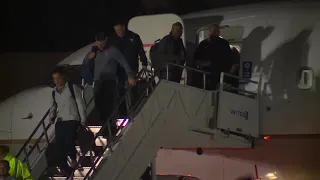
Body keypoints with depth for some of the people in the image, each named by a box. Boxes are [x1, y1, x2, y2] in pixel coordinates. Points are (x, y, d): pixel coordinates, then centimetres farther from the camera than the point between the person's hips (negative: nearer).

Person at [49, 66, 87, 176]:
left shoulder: (73, 88, -2)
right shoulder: (54, 91, 13)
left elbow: (80, 103, -3)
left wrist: (83, 119, -8)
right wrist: (51, 116, 4)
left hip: (72, 120, -5)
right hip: (59, 121, 5)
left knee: (69, 142, -18)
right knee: (59, 145, -5)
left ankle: (73, 159, 12)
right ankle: (64, 168, 0)